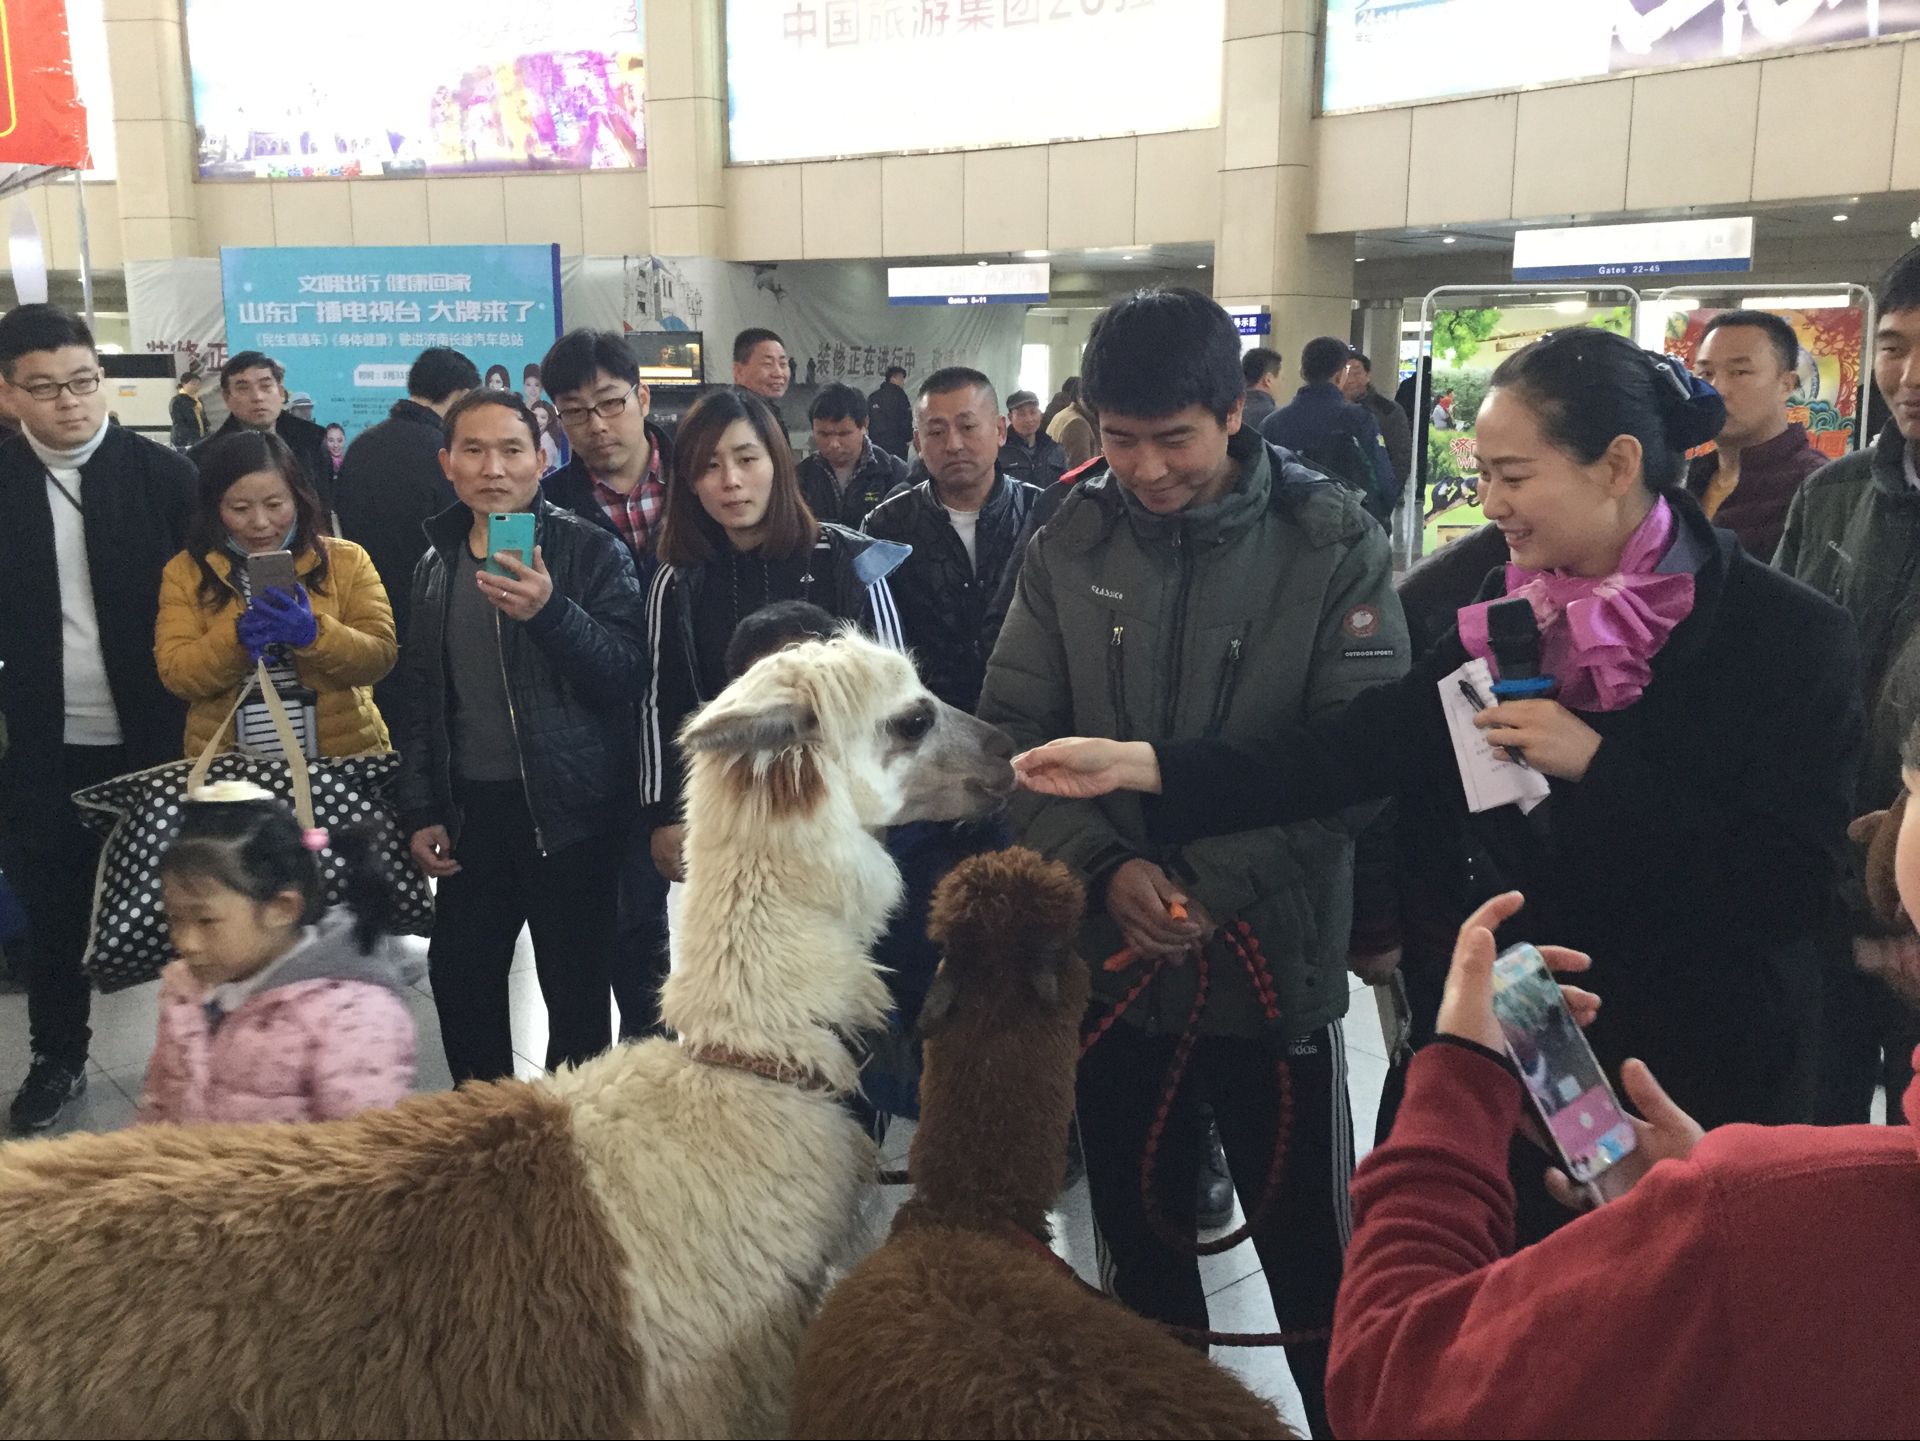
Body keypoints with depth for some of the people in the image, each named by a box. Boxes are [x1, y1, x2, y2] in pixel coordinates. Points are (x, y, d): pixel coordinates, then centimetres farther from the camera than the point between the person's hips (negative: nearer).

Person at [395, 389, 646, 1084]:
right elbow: (422, 698, 15)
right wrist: (421, 811, 10)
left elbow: (627, 675, -14)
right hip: (471, 811, 5)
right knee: (458, 977, 12)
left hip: (569, 810, -5)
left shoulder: (590, 550, -6)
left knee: (576, 992, 1)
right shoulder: (436, 563, 10)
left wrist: (551, 612, -30)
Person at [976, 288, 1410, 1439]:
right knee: (1139, 1237, 19)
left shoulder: (1334, 543, -8)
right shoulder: (1070, 545, 0)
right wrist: (1104, 865, -15)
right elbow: (1016, 732, 0)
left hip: (1275, 957, -2)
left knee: (1311, 1251, 11)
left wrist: (1217, 884, -19)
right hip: (1112, 954, 3)